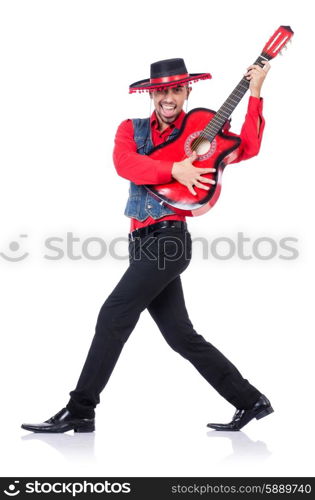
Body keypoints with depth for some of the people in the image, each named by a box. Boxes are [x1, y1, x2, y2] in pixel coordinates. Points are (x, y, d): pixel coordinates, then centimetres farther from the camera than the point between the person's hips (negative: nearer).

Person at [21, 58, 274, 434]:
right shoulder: (131, 129, 13)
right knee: (181, 335, 8)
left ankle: (80, 411, -4)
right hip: (142, 242, 6)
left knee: (114, 314, -13)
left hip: (169, 238, -6)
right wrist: (173, 169, -22)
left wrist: (254, 93, -8)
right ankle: (250, 401, 17)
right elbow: (125, 164, -8)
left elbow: (247, 148, -9)